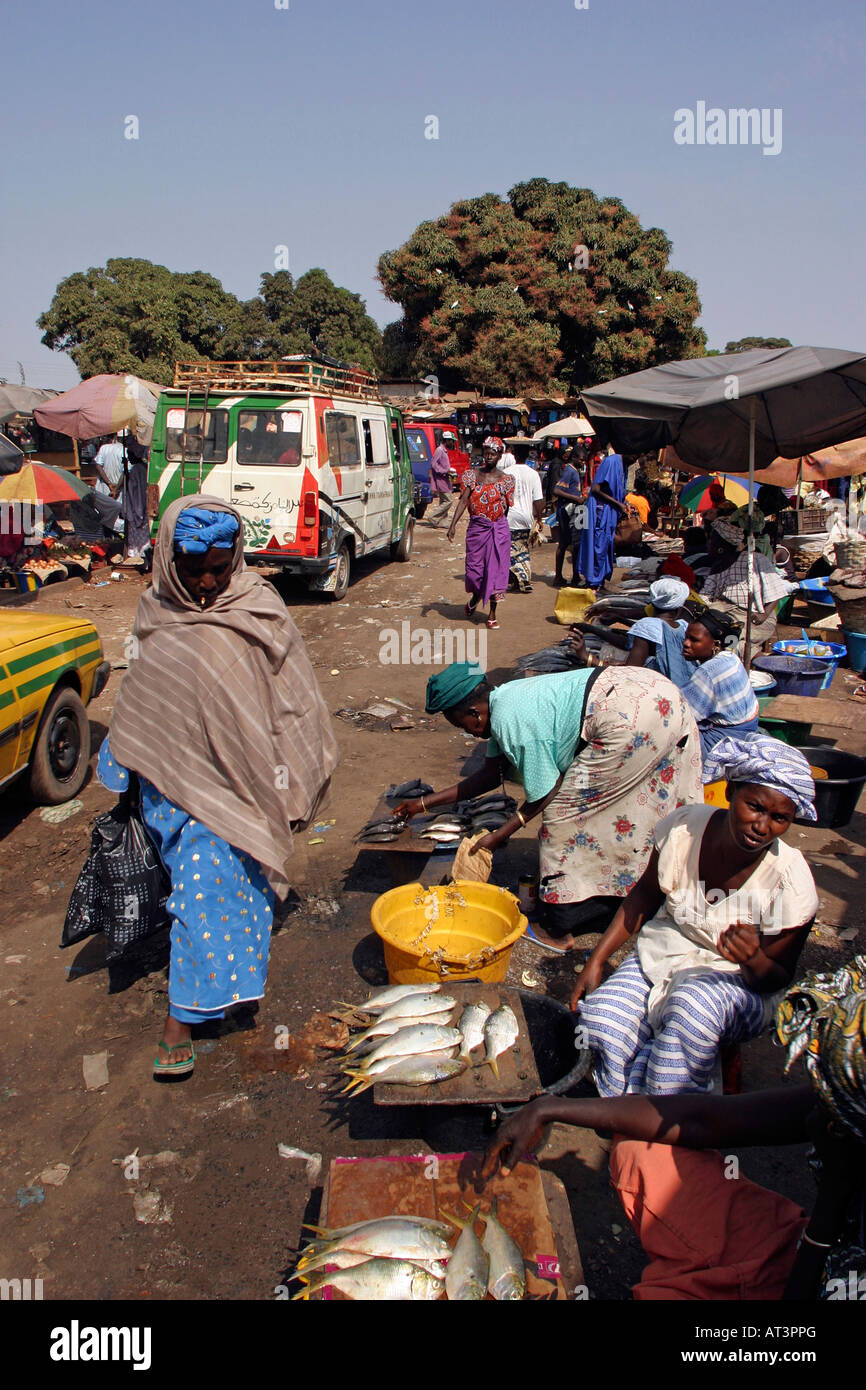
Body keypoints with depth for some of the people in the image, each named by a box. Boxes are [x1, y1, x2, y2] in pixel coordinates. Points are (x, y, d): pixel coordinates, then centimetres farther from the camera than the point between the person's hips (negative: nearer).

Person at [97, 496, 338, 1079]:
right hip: (170, 775, 4)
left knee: (207, 891, -1)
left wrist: (281, 788, -6)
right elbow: (138, 704, 11)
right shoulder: (159, 614, -2)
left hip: (231, 780, -4)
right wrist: (121, 775, 19)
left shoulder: (257, 612, -14)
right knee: (194, 877, 17)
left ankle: (181, 1020, 13)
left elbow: (290, 704, -9)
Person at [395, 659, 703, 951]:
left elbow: (544, 794, -6)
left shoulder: (512, 722, -14)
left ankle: (558, 930, 8)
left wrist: (498, 837, 4)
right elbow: (491, 774, 24)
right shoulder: (502, 700, 15)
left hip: (631, 719, -10)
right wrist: (427, 803, 27)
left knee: (565, 812, -1)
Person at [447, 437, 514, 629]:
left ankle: (492, 613, 9)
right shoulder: (472, 475, 2)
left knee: (496, 569, -1)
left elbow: (507, 507, 8)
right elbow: (463, 501, -5)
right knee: (474, 567, 6)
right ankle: (475, 598, 38)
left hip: (498, 529, 0)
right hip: (476, 527, 1)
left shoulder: (505, 480, 2)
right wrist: (453, 524, -15)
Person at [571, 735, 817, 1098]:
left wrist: (753, 961, -34)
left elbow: (779, 977, -9)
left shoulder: (790, 883, -21)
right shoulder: (683, 827, -16)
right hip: (664, 950, 3)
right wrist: (597, 960, -2)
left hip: (739, 982, -3)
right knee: (597, 1022, -24)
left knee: (692, 1007, -37)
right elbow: (646, 894, 4)